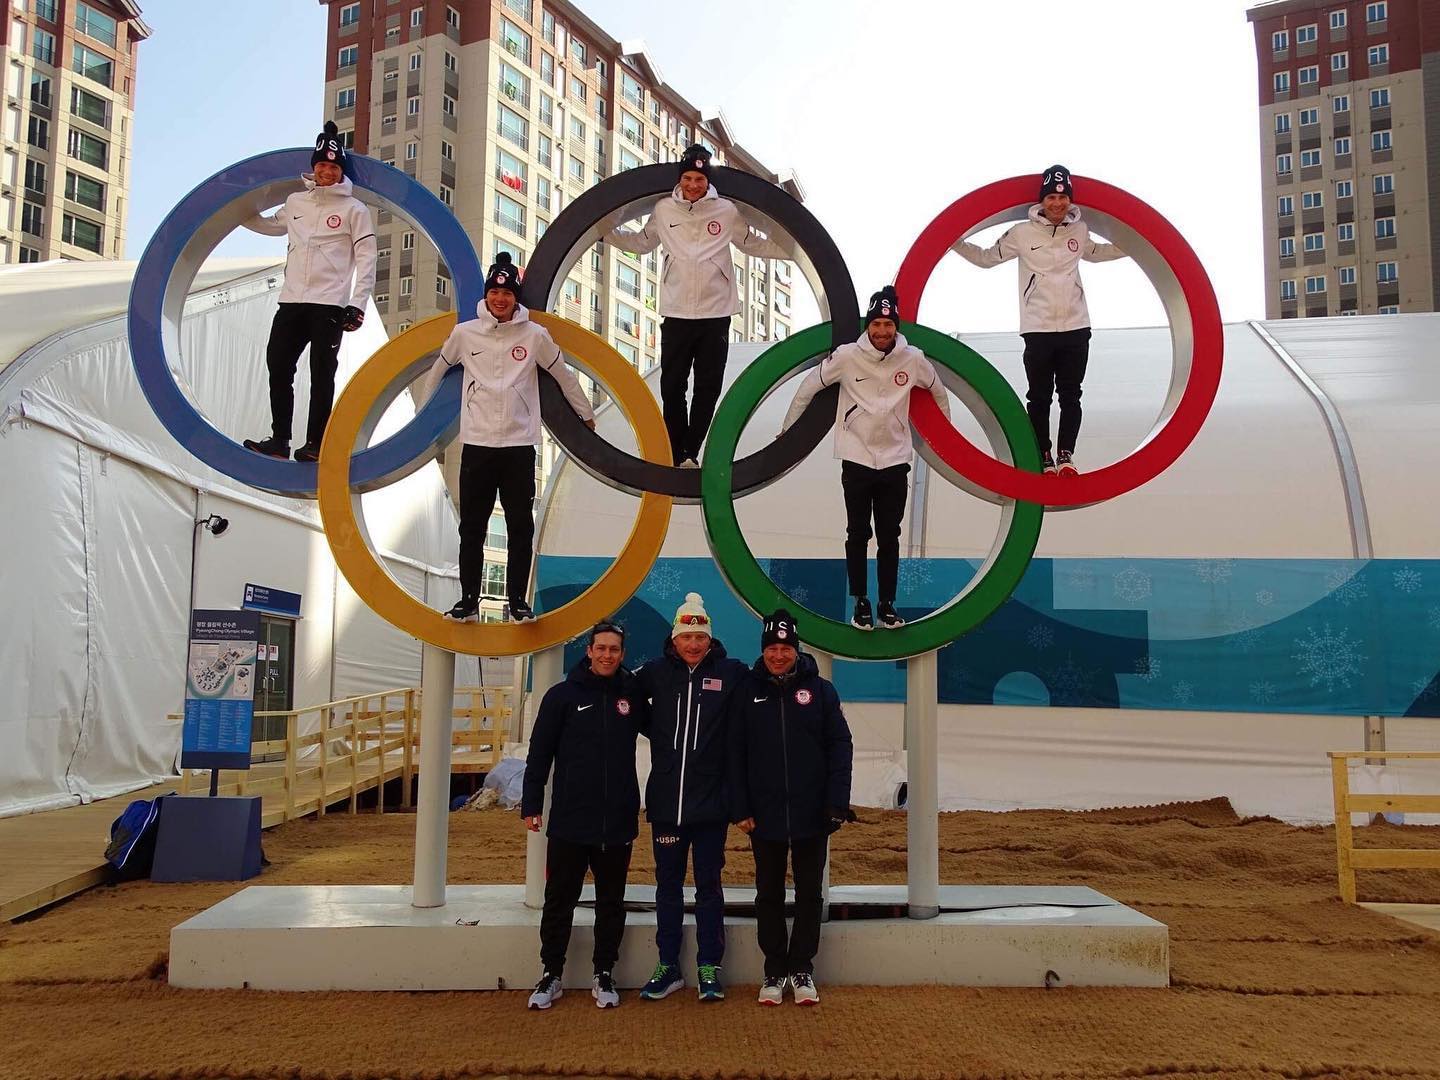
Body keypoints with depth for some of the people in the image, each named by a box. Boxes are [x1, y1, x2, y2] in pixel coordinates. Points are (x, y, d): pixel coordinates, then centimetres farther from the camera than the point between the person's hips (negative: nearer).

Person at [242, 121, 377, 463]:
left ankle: (316, 444, 0)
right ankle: (279, 440, 8)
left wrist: (357, 304, -11)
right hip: (291, 300, 5)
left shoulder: (354, 209, 1)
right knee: (278, 366, 2)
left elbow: (366, 259, -4)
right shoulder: (295, 202, 16)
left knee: (321, 374, -4)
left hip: (330, 304, -5)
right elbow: (270, 225, 36)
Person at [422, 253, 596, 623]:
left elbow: (564, 376, 12)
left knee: (521, 526, 3)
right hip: (477, 443, 1)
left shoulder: (535, 335, 0)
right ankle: (469, 599, 14)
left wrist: (586, 413, 20)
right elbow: (438, 369, 18)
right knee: (472, 526, 5)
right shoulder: (465, 333, 1)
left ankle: (518, 600, 13)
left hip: (520, 444, 0)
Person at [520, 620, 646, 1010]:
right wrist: (531, 805, -4)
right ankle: (551, 974, 21)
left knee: (611, 902, 11)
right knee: (559, 901, 7)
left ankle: (604, 975, 23)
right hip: (569, 821, -2)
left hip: (618, 821, 2)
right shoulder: (563, 695, -3)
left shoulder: (632, 696, 3)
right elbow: (539, 754, -1)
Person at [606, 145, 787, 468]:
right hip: (676, 314, 1)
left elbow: (755, 245, 15)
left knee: (708, 387, 3)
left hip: (716, 314, 0)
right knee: (672, 386, 0)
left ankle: (691, 452, 12)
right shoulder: (664, 210, 5)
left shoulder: (727, 211, 2)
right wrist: (606, 230, 16)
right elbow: (642, 243, 22)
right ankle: (679, 456, 9)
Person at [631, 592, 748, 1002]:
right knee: (668, 886, 11)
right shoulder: (656, 672, 1)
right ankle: (668, 967, 23)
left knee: (709, 886, 8)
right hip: (666, 801, 2)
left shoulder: (731, 673, -4)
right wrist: (660, 735, 5)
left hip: (711, 802, -2)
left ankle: (709, 968, 18)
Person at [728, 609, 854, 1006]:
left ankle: (802, 969, 23)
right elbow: (735, 754, 0)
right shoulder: (748, 693, 1)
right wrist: (740, 809, -6)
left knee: (809, 893, 9)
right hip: (764, 816, 0)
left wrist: (837, 804, -10)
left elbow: (841, 747, -2)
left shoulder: (820, 690, 0)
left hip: (811, 814, 0)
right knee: (769, 895, 10)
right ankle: (774, 971, 23)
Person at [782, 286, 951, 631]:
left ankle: (887, 603, 19)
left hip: (895, 461, 1)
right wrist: (788, 426, 9)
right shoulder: (847, 356, -11)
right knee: (858, 535, 7)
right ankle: (860, 602, 19)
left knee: (890, 537, 8)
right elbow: (809, 385, 1)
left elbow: (937, 390, 14)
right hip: (856, 460, -1)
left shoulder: (913, 359, -6)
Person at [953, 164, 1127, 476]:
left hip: (1075, 328, 3)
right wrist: (956, 242, -2)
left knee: (1070, 395, 7)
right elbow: (987, 257, 7)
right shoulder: (1023, 233, -3)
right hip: (1038, 329, -3)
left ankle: (1065, 456, 16)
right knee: (1039, 398, 3)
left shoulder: (1080, 231, 7)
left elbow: (1097, 253, 29)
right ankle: (1044, 459, 12)